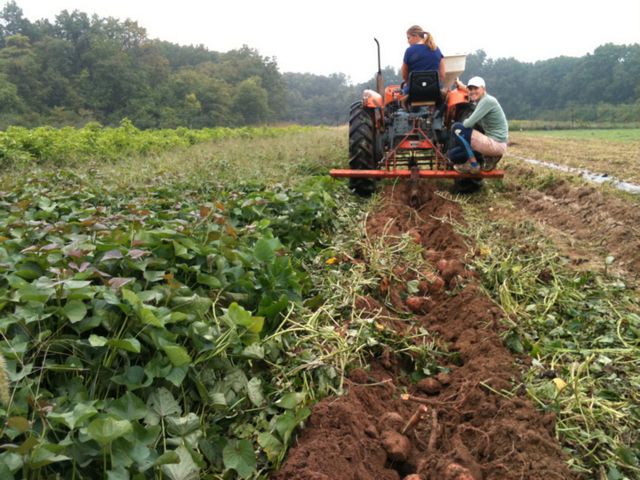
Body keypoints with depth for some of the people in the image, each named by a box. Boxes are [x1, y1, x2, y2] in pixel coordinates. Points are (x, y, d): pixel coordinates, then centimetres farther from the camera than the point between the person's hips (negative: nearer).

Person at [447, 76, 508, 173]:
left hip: (496, 144, -9)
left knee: (457, 128, -15)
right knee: (452, 155, 6)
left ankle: (474, 165, -10)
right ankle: (489, 158, 9)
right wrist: (463, 87, 34)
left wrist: (464, 122, -1)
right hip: (493, 144, 9)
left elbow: (468, 124, -22)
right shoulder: (480, 101, 11)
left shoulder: (488, 101, -15)